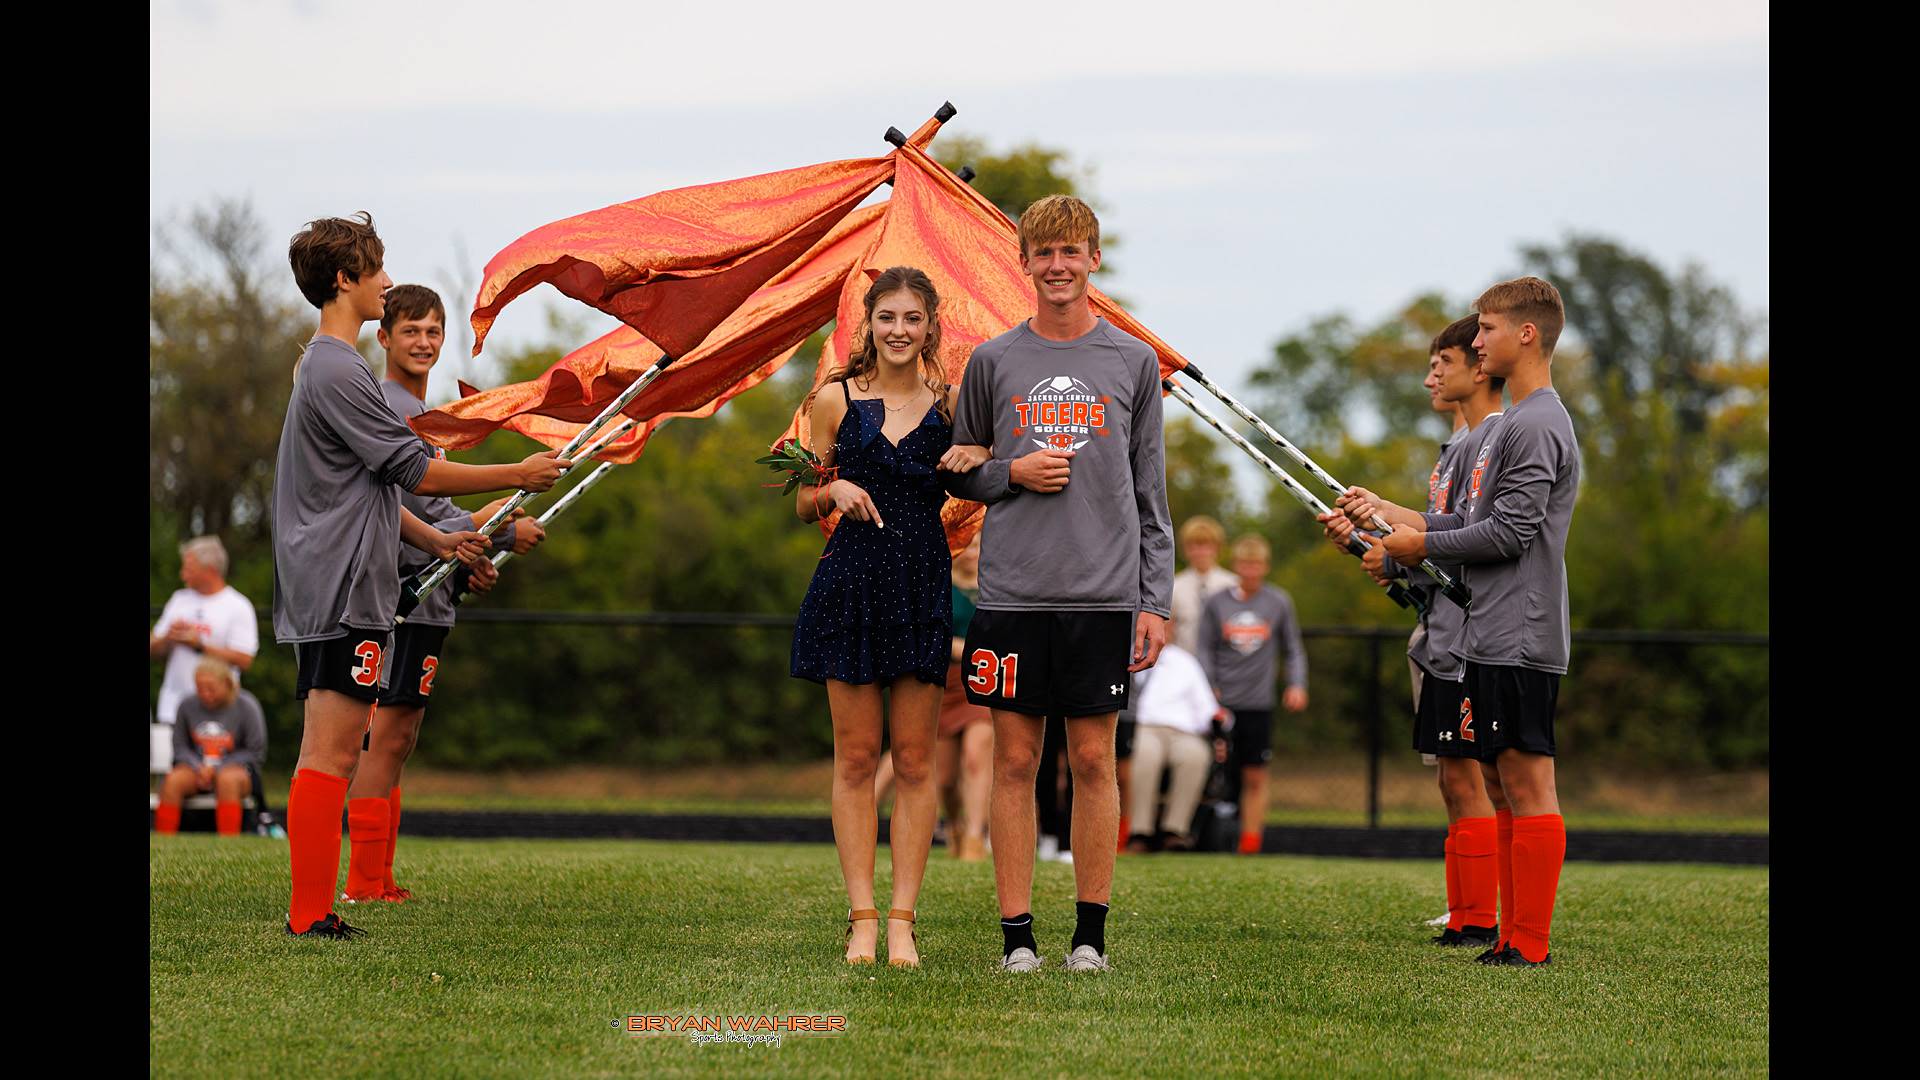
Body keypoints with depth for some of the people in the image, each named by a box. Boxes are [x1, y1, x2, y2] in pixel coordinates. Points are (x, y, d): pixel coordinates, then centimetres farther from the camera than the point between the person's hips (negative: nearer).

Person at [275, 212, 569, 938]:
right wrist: (519, 476, -4)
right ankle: (310, 915, -13)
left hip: (325, 588, 11)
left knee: (332, 755, 10)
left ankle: (313, 913, 10)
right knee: (330, 752, -11)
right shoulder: (340, 372, -13)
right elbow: (418, 473, -14)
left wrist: (436, 541, 21)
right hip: (343, 590, -11)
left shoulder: (322, 366, 21)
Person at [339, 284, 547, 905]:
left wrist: (469, 562, 11)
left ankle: (379, 881, 14)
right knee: (387, 736, -11)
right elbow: (406, 518, -18)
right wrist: (503, 535, -11)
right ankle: (364, 884, -11)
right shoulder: (384, 408, -12)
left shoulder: (419, 413, 21)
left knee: (400, 739, 11)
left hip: (425, 596, 10)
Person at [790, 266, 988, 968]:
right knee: (855, 757, 1)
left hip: (923, 585, 0)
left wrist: (979, 458, -8)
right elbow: (803, 506, 10)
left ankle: (902, 919, 4)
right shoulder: (835, 399, 4)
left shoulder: (951, 403, 6)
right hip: (852, 580, 0)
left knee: (915, 759, 1)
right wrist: (833, 491, -11)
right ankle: (862, 919, 5)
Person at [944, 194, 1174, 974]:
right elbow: (957, 472, 15)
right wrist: (1014, 475, -6)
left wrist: (1154, 600, 2)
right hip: (1012, 592, 0)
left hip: (1104, 594, 0)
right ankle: (1017, 933, 5)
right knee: (1015, 761, 1)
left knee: (1093, 761, 2)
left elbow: (1151, 493, 8)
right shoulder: (992, 362, 8)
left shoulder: (1134, 363, 7)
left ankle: (1091, 932, 8)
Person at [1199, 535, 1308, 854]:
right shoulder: (1217, 603, 6)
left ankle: (1250, 838, 1)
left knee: (1255, 777, -2)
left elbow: (1293, 648, 14)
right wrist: (1208, 687, -5)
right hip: (1222, 703, 0)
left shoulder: (1279, 602, 7)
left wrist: (1297, 685, -1)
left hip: (1258, 704, 0)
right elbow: (1206, 649, 9)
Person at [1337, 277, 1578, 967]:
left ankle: (1531, 943, -7)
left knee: (1527, 783, -8)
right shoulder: (1514, 423, 20)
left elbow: (1509, 532, -19)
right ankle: (1513, 937, 14)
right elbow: (1472, 521, 22)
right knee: (1499, 783, 11)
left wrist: (1421, 544, -7)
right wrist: (1385, 511, 19)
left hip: (1520, 641, -10)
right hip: (1492, 639, 10)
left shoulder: (1537, 425, -13)